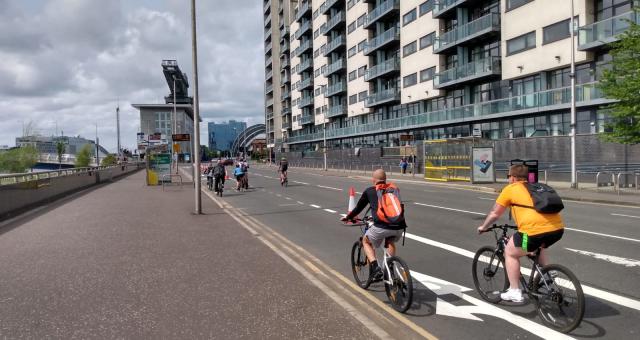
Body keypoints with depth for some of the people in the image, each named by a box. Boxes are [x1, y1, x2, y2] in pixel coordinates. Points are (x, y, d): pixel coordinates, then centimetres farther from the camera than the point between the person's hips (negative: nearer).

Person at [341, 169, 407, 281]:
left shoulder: (369, 191, 13)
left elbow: (358, 208, 23)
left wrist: (347, 218, 41)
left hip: (381, 227, -4)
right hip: (399, 227, 4)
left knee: (366, 241, 25)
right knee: (390, 242, 36)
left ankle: (375, 268, 6)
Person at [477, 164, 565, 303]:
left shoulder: (510, 189, 10)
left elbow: (495, 213, 17)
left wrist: (483, 227, 33)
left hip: (535, 230, -7)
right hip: (558, 228, 7)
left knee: (510, 253, 16)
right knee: (539, 247, 37)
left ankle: (514, 292, 16)